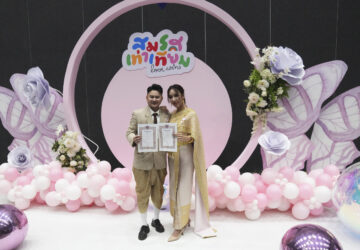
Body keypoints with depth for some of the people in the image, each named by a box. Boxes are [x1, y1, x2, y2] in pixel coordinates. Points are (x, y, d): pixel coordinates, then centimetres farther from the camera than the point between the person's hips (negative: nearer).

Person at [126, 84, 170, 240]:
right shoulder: (137, 114, -3)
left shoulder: (167, 114, 2)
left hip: (160, 161, 2)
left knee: (158, 192, 17)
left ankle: (156, 219, 40)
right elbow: (129, 132, -2)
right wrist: (133, 139, -24)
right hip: (142, 160, -2)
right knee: (142, 193, 9)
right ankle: (144, 225, 27)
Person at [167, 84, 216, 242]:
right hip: (173, 155, 7)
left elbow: (195, 135, -20)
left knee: (183, 188, -3)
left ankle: (179, 226, 7)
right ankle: (184, 219, 27)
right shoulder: (172, 115, 12)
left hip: (186, 155, -7)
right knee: (174, 187, 11)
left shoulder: (191, 114, -9)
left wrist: (187, 138, -39)